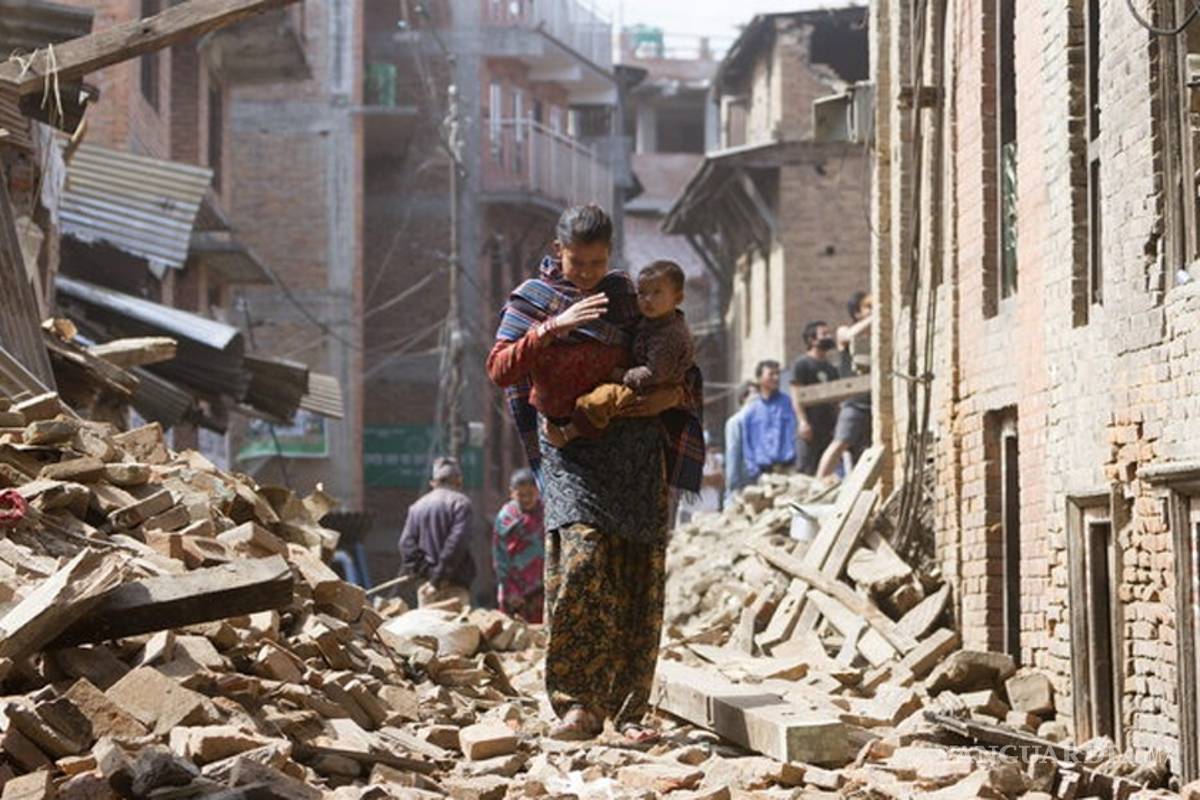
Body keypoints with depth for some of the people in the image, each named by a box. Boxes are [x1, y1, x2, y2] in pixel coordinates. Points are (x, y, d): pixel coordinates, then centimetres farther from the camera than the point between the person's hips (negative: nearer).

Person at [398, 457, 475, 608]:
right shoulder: (460, 502, -3)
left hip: (426, 584, 5)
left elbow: (406, 543, 3)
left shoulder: (417, 506, 13)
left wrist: (425, 572, -4)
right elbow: (457, 541, -14)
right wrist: (440, 577, -12)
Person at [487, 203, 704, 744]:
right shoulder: (530, 301, 4)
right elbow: (500, 370, -10)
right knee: (581, 558, -22)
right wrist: (553, 327, -21)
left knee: (639, 577, -3)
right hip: (571, 450, -3)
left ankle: (628, 709, 2)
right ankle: (578, 704, -18)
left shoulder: (624, 295, 12)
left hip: (636, 448, 3)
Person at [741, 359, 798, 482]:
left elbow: (794, 435, 5)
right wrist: (754, 470, 1)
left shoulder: (787, 403, 8)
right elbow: (746, 442, 11)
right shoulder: (751, 409, 10)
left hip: (786, 468, -1)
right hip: (763, 471, 1)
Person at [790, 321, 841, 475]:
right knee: (806, 471, -12)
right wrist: (802, 421, -19)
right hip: (811, 427, -8)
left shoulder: (831, 368, 21)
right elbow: (796, 394, -9)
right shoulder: (803, 364, -1)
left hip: (828, 428, 8)